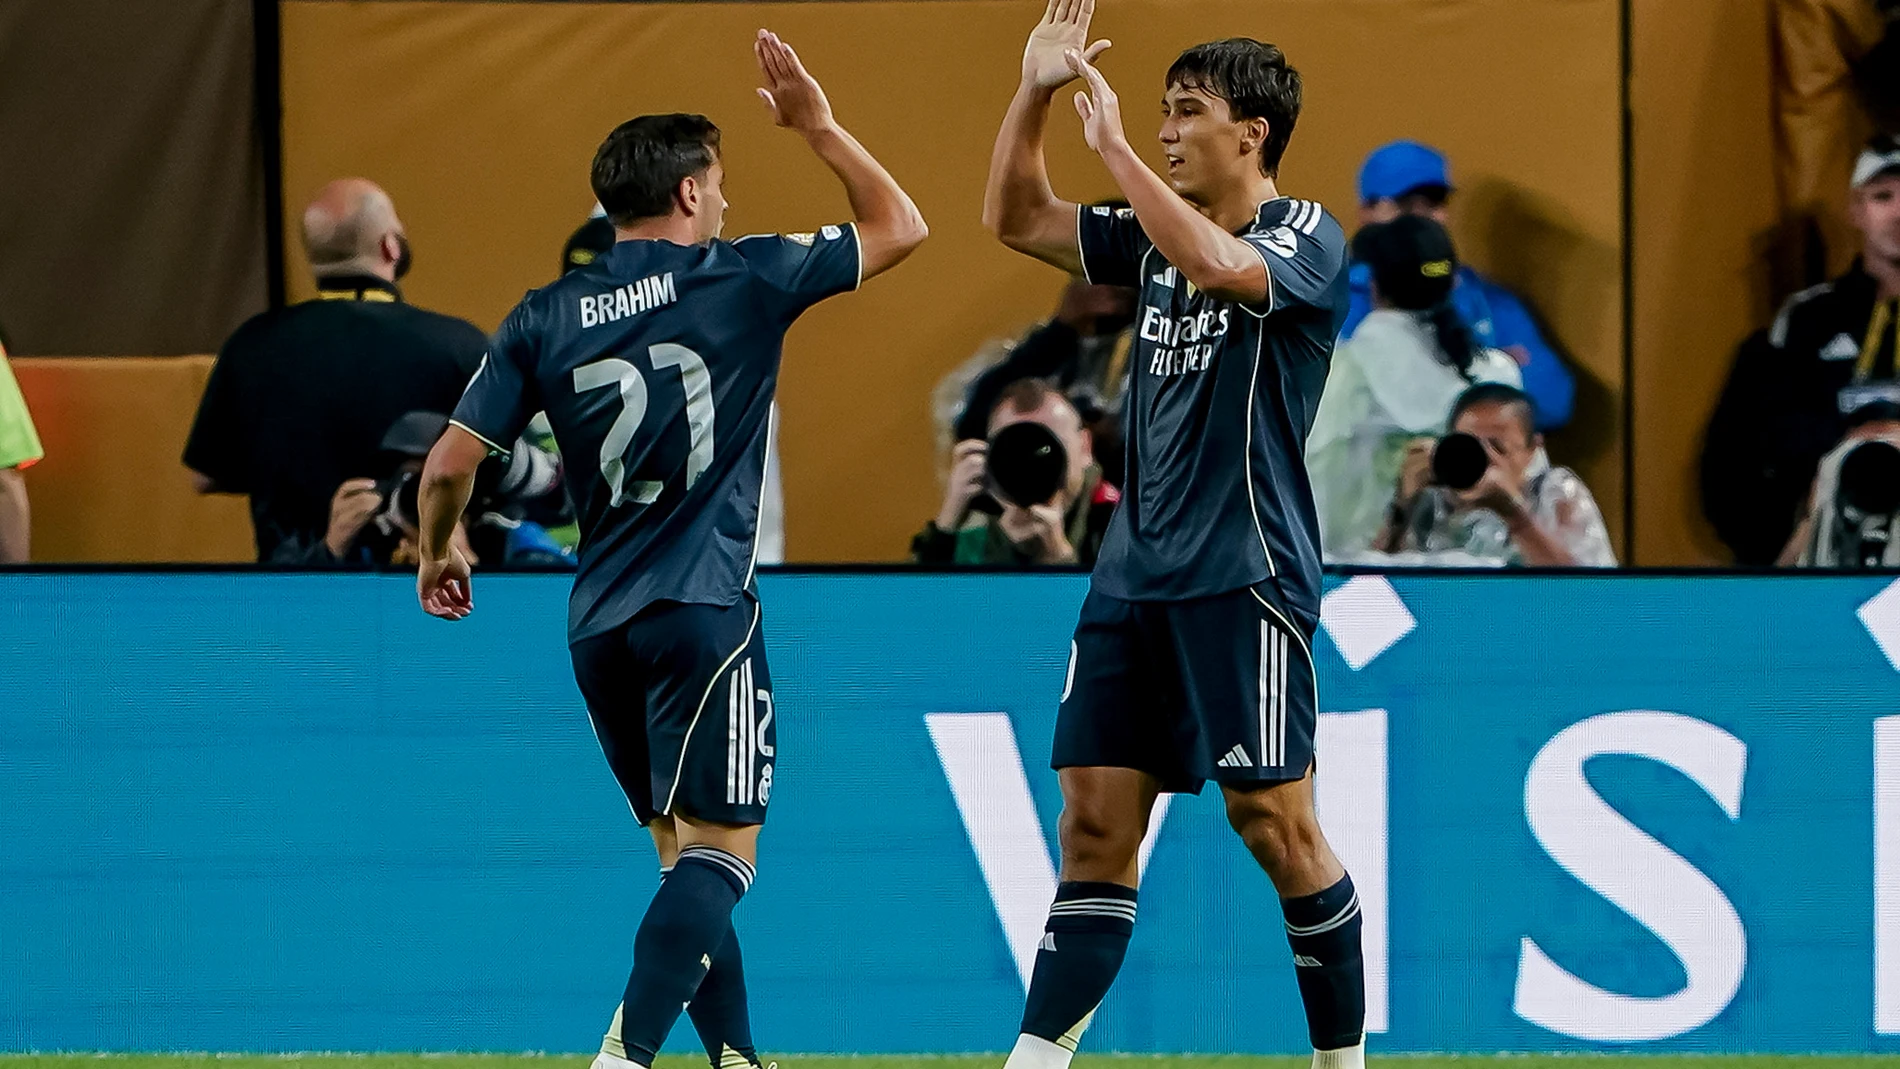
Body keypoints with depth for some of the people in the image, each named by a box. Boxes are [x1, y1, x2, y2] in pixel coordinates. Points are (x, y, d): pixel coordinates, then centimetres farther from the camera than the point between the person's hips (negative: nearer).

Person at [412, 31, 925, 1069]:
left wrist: (436, 554, 22)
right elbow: (899, 228, 8)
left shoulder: (543, 319, 4)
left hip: (600, 624, 5)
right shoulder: (740, 281, -4)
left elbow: (449, 463, 3)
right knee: (722, 849, -7)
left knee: (683, 848, 16)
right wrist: (818, 125, 13)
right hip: (704, 611, -5)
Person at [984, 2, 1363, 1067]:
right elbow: (1018, 218, 17)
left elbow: (1219, 266, -27)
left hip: (1245, 575, -7)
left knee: (1276, 823, -6)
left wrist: (1115, 147, -23)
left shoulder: (1307, 238, -6)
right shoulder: (1158, 235, 15)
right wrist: (1036, 90, 4)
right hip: (1136, 571, 7)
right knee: (1097, 820, 1)